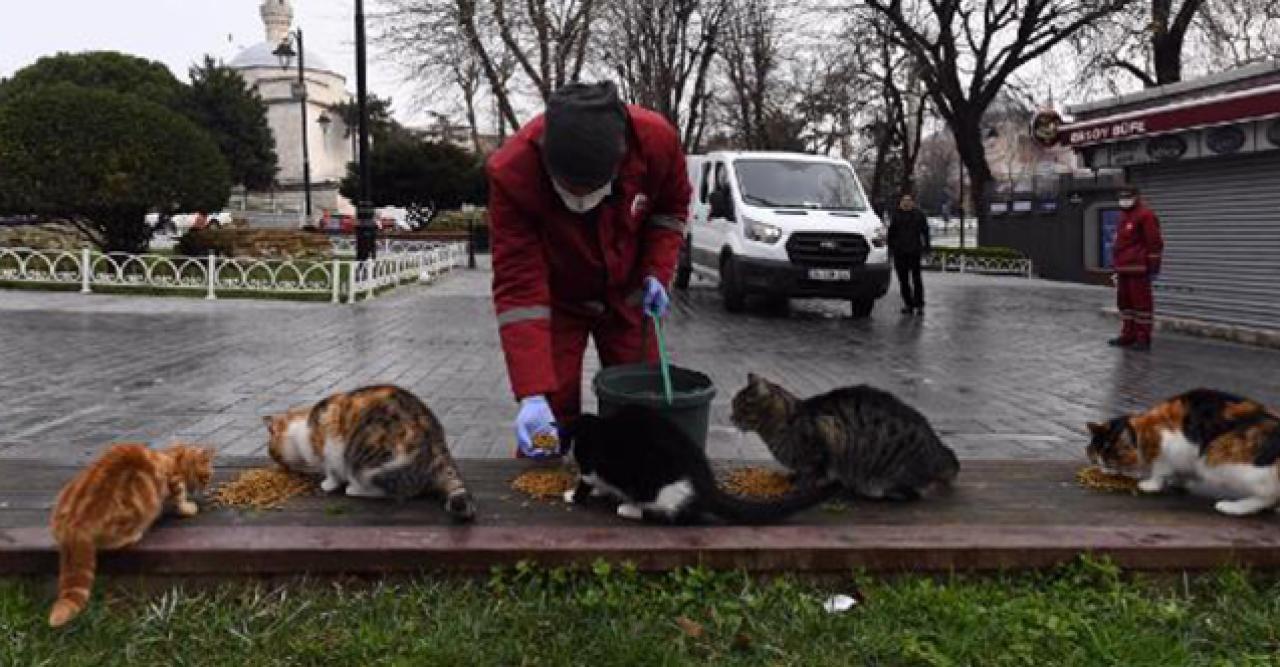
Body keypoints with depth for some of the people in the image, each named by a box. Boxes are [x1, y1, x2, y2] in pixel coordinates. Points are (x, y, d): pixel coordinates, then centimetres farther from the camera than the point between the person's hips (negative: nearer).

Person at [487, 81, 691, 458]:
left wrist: (657, 272, -16)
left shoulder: (657, 140, -28)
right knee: (550, 417, -7)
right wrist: (531, 394, -38)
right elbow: (518, 287, -32)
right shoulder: (511, 172, -34)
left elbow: (672, 206, -3)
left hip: (628, 294, 2)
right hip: (557, 300, -2)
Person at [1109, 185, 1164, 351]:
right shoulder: (1124, 218, 20)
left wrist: (1154, 267, -15)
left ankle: (1143, 339, -2)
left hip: (1139, 269, -9)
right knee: (1124, 302, 10)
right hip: (1124, 269, 9)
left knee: (1141, 302, -6)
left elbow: (1155, 243, -12)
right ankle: (1128, 336, 17)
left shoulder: (1145, 216, -7)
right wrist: (1116, 268, 24)